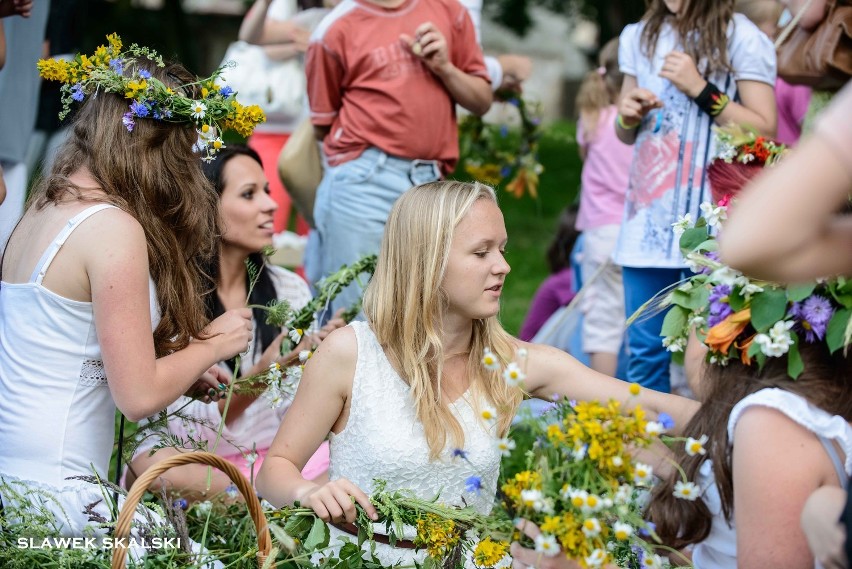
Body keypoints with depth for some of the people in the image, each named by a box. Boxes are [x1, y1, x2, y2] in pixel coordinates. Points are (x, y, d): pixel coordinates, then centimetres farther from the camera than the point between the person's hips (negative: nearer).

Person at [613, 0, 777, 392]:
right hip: (649, 211, 5)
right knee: (644, 350, 6)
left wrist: (701, 89, -14)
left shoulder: (742, 39, -3)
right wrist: (627, 116, 0)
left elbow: (765, 131, -7)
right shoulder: (640, 37, 14)